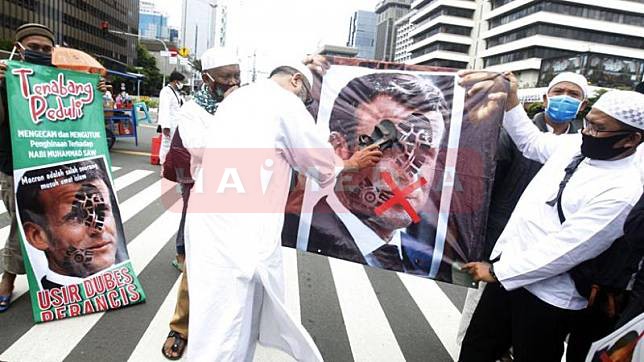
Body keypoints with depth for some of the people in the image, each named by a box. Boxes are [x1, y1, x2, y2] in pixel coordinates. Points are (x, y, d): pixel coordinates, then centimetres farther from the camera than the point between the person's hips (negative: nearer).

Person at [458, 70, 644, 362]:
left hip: (548, 297, -7)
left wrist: (496, 271, -16)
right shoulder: (574, 145, 0)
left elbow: (564, 250, -23)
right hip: (507, 267, 7)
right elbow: (531, 142, 20)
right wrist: (511, 101, 9)